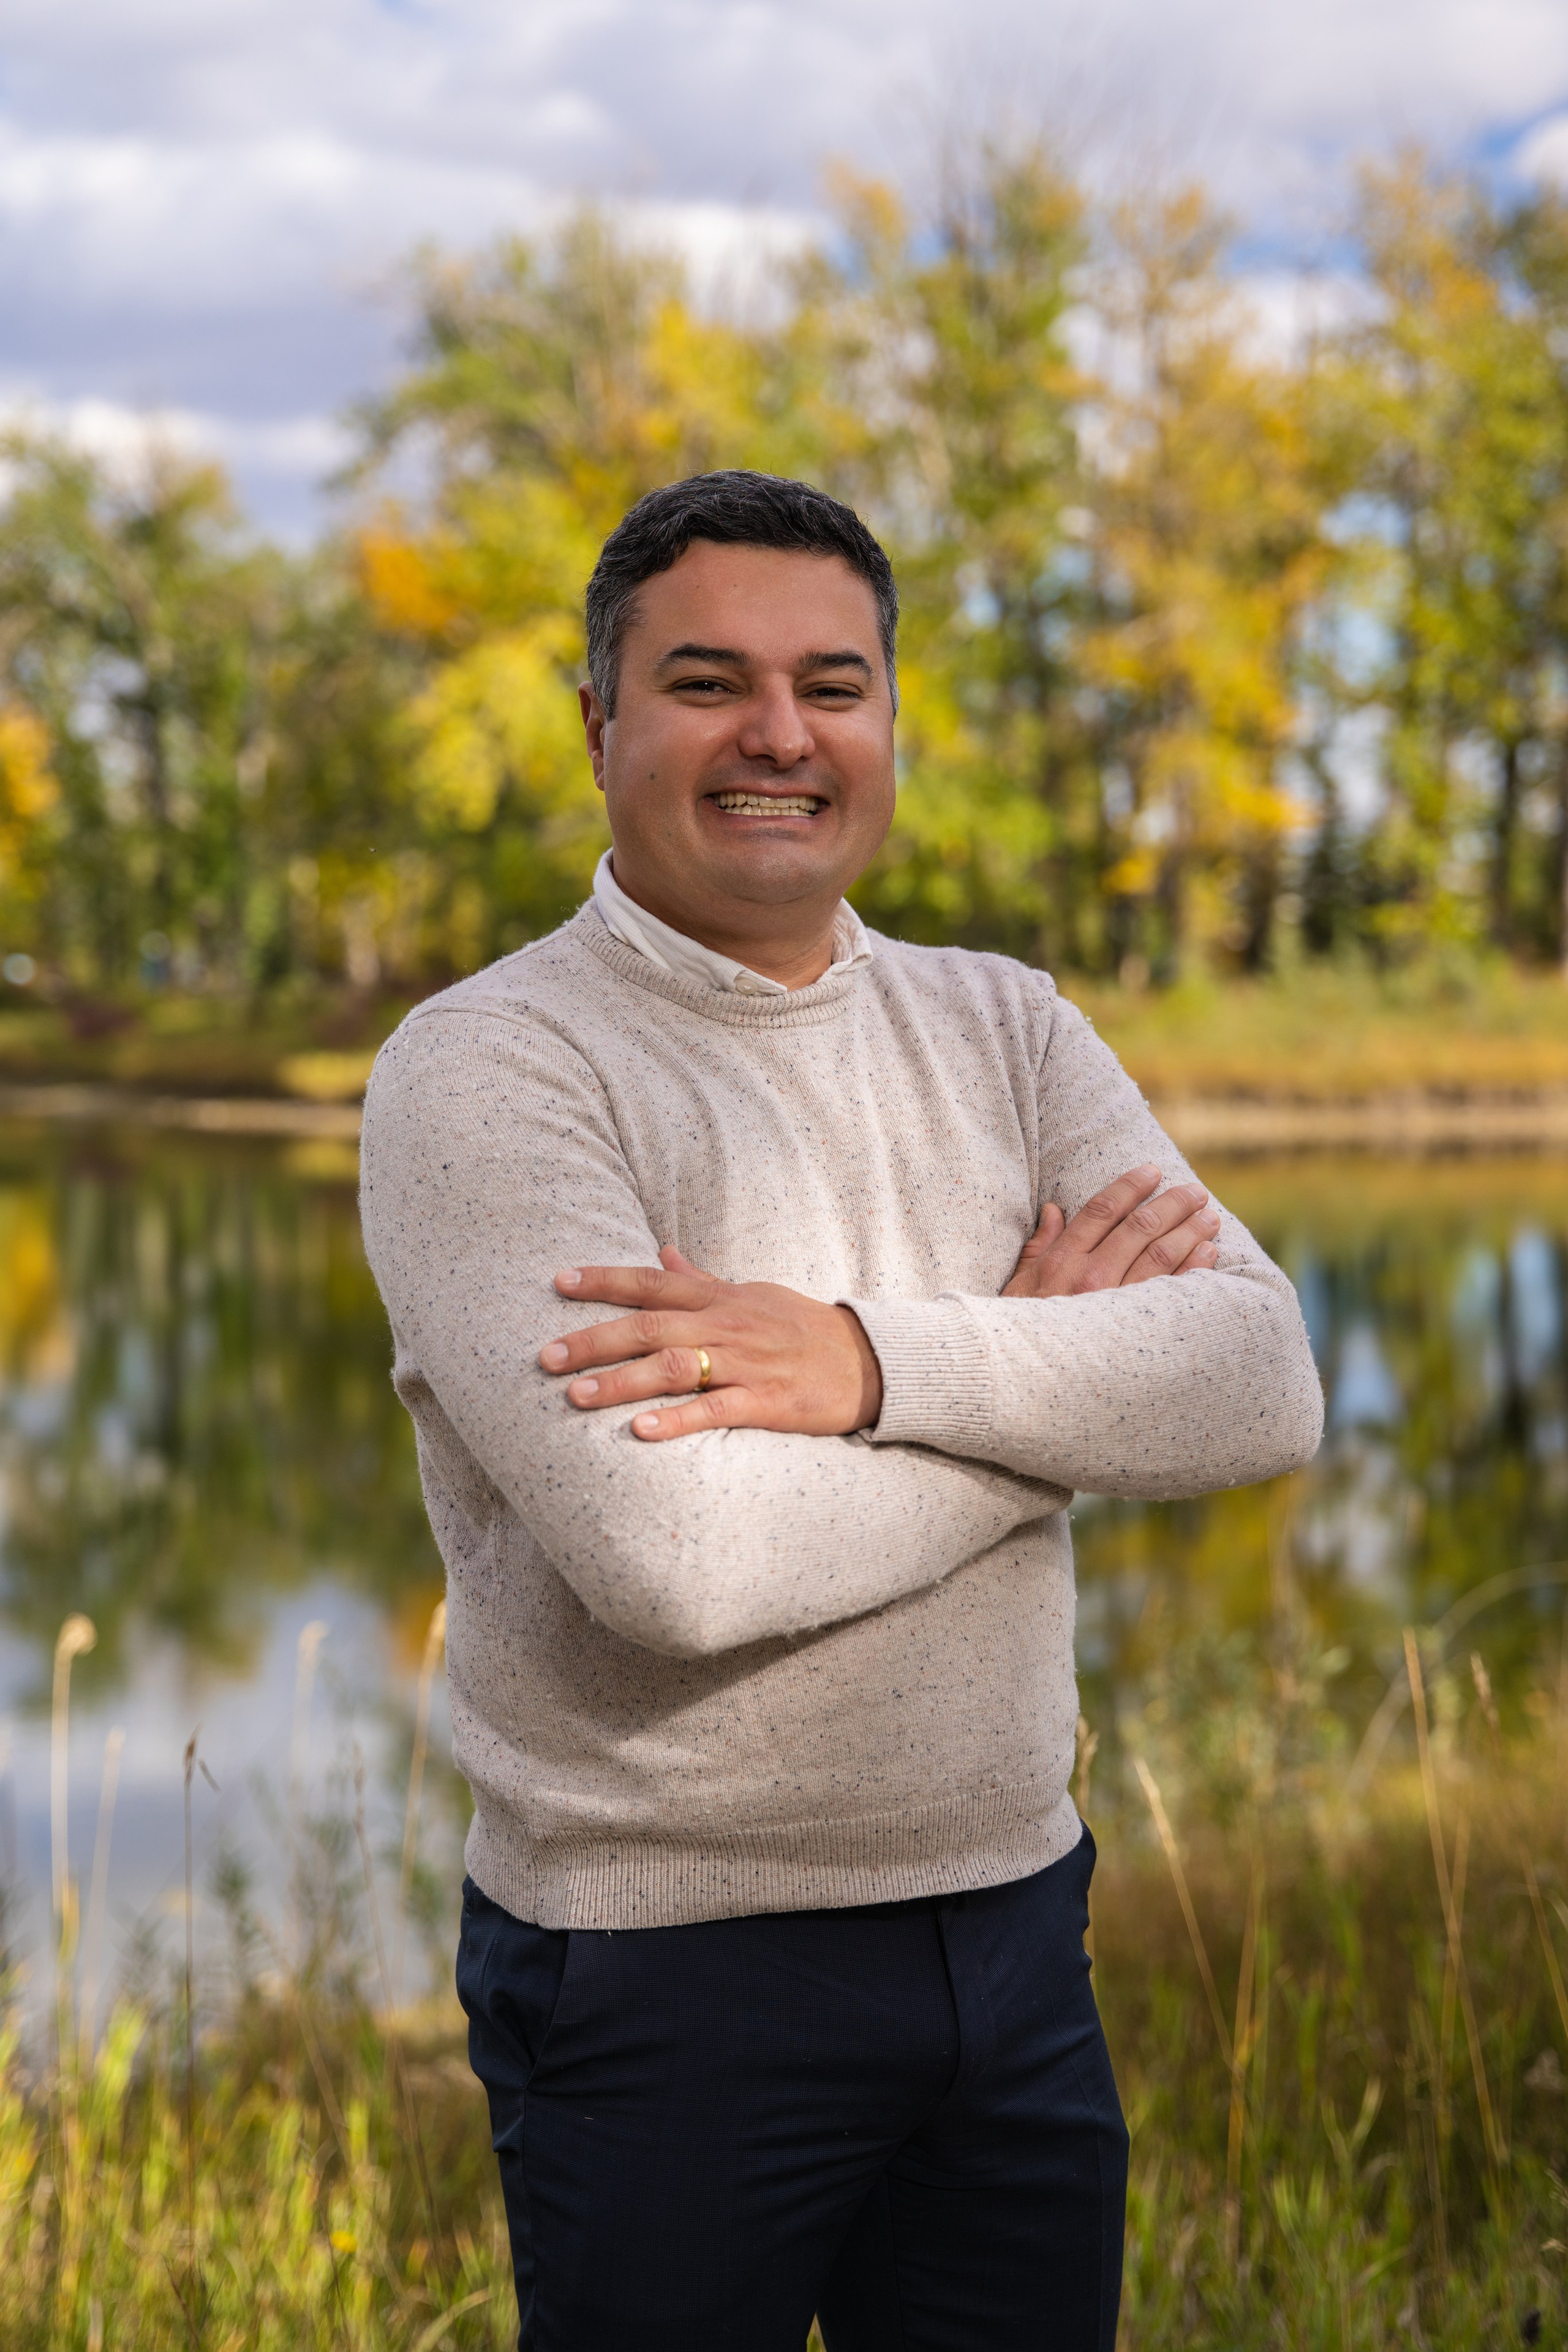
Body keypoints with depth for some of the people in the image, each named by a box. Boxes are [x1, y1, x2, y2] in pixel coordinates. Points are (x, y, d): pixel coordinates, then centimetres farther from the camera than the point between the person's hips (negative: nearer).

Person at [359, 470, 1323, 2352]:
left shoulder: (1001, 1030, 6)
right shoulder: (487, 1067, -12)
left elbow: (1263, 1385, -8)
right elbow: (674, 1552, -25)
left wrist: (877, 1360, -23)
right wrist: (1036, 1364, -11)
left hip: (1015, 1924, 5)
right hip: (668, 1969, -5)